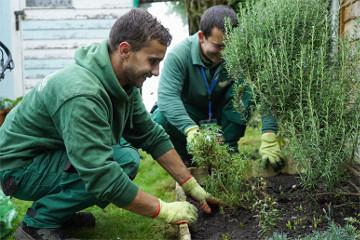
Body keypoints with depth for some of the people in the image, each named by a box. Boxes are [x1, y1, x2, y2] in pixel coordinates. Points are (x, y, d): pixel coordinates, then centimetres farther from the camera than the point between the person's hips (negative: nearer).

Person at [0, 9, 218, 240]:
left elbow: (152, 135, 1)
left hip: (57, 154, 9)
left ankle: (59, 207, 7)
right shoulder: (82, 93, -33)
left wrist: (192, 186, -1)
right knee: (124, 160, -24)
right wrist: (164, 210, -28)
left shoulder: (125, 81, -6)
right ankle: (39, 221, -9)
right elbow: (103, 176, -36)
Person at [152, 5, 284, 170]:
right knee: (161, 119, -32)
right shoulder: (179, 54, -28)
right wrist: (191, 130, -55)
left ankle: (229, 149, -11)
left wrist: (269, 138, -48)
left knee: (241, 91, -28)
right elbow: (167, 96, -38)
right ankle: (186, 159, -3)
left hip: (221, 112, 1)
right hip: (186, 111, -1)